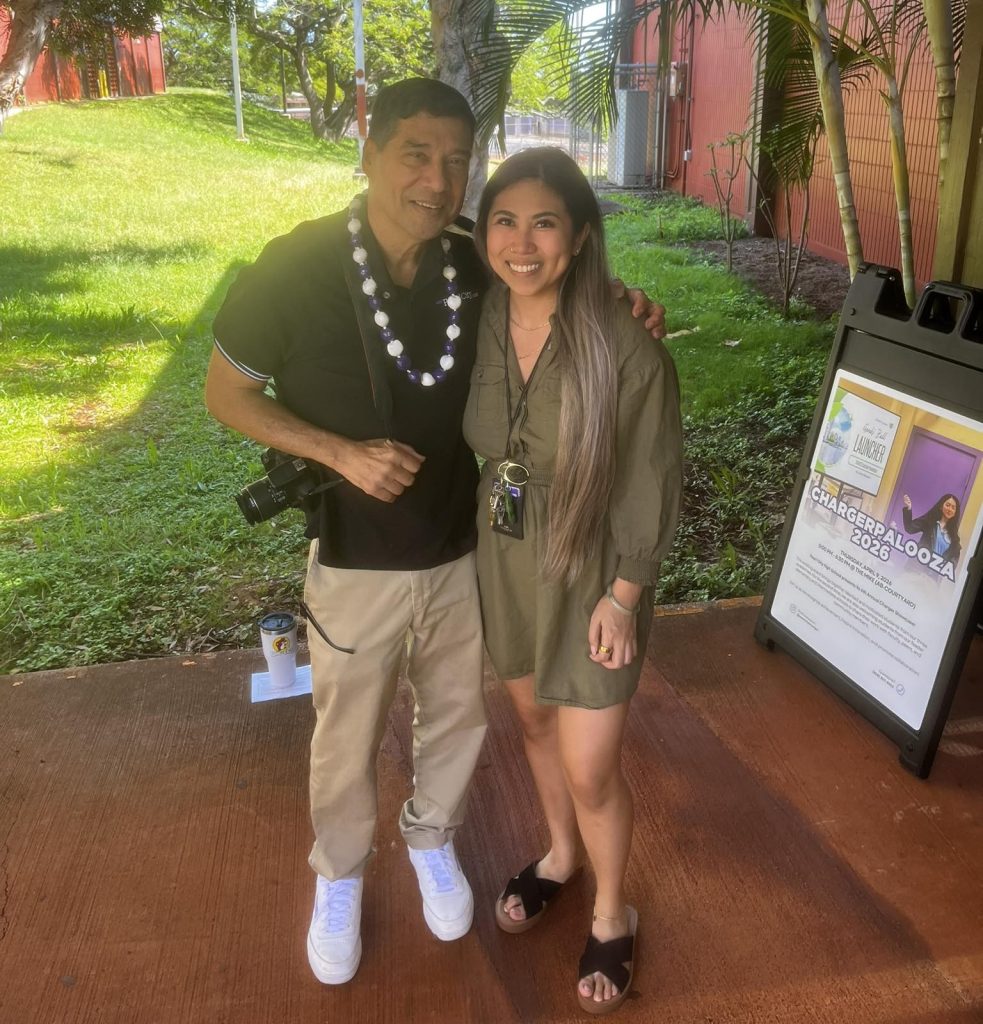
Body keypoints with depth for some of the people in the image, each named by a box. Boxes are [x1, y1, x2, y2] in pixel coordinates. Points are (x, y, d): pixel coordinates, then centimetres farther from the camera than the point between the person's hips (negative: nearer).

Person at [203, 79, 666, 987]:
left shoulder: (479, 270, -8)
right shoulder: (296, 267, -17)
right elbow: (226, 392, -8)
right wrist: (341, 453, -22)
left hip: (463, 553, 3)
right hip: (356, 562, -3)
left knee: (458, 715, 21)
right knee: (348, 739, 17)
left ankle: (433, 840, 52)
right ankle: (340, 877, 46)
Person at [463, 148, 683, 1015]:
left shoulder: (625, 345, -22)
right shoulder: (480, 322, -8)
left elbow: (651, 484, -15)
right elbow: (470, 445, 5)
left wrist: (623, 596, -13)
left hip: (590, 572, -5)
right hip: (504, 562, 5)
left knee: (590, 769, 7)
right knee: (535, 720, 24)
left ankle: (612, 916, 36)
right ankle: (559, 856, 52)